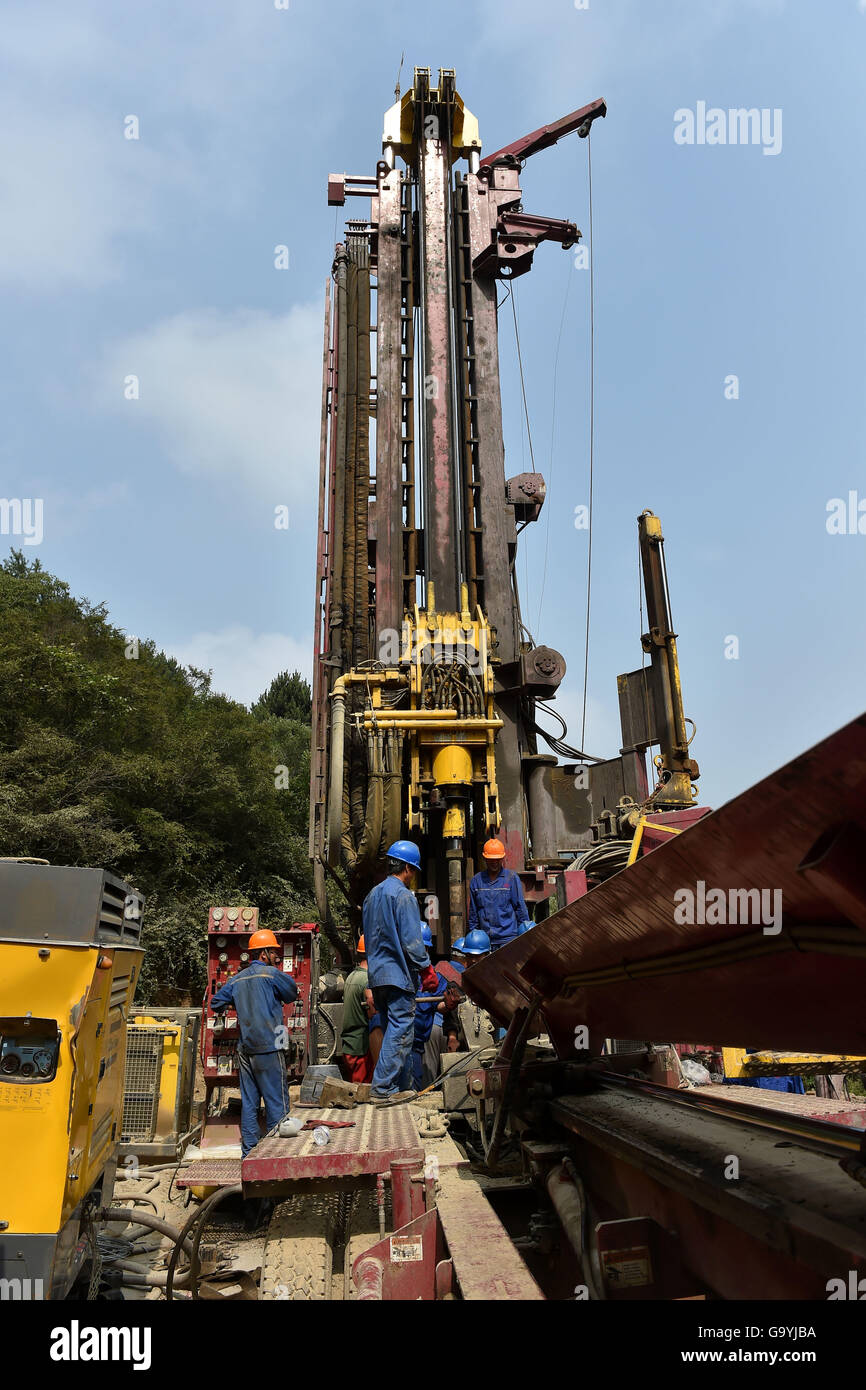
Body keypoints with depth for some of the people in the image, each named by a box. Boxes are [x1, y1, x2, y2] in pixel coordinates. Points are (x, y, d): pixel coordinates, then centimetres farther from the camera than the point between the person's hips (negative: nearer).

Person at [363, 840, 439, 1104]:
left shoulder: (372, 894, 14)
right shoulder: (403, 896, -13)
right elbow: (411, 941, -17)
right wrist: (427, 970, -10)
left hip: (377, 973, 9)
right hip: (398, 973, -9)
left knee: (394, 1030, 15)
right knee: (400, 1030, -3)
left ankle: (401, 1086, 20)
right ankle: (383, 1089, -3)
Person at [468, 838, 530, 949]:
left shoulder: (512, 877, 2)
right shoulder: (477, 880, 10)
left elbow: (520, 907, 4)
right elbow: (473, 911, 16)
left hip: (508, 937, -3)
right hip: (485, 939, 3)